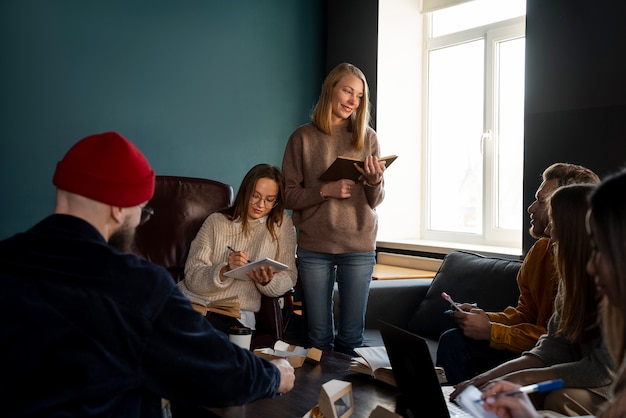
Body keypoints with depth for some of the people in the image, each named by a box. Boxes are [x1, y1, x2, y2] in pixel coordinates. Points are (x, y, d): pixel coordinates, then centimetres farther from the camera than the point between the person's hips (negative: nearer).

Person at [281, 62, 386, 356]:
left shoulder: (367, 137, 5)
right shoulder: (303, 137, 1)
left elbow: (375, 201, 5)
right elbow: (289, 195, -1)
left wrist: (375, 181, -17)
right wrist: (325, 191, -17)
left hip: (359, 247, 1)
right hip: (314, 247, -1)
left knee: (352, 337, 6)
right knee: (319, 337, 7)